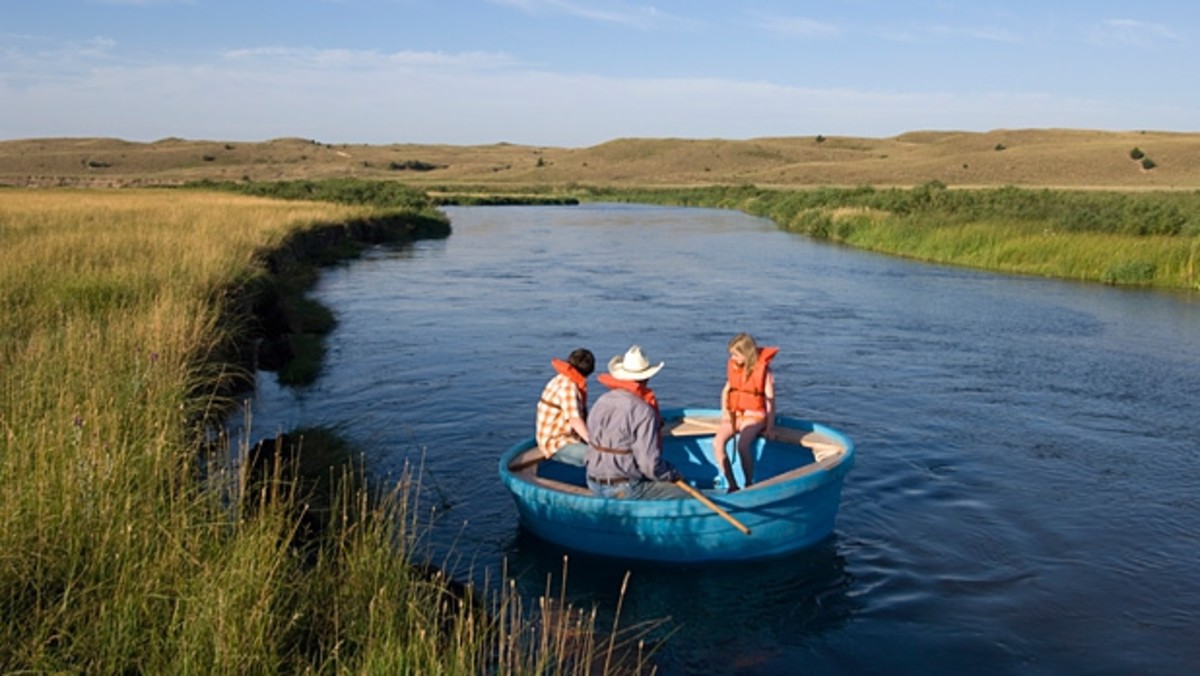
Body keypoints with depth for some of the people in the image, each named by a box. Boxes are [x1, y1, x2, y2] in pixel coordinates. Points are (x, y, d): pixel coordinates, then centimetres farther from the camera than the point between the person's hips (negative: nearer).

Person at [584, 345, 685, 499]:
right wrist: (673, 474, -1)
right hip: (624, 489, -8)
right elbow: (650, 465, -21)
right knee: (687, 496, -2)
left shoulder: (601, 402, 4)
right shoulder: (643, 411, -19)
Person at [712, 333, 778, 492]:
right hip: (734, 413, 5)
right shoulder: (733, 366, 8)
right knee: (717, 442, -24)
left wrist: (770, 426, -10)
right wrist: (725, 411, 2)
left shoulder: (763, 370, -7)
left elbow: (770, 399, -6)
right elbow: (726, 390, 18)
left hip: (754, 414, -5)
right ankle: (732, 486, -18)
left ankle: (749, 485, -15)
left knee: (742, 445, -34)